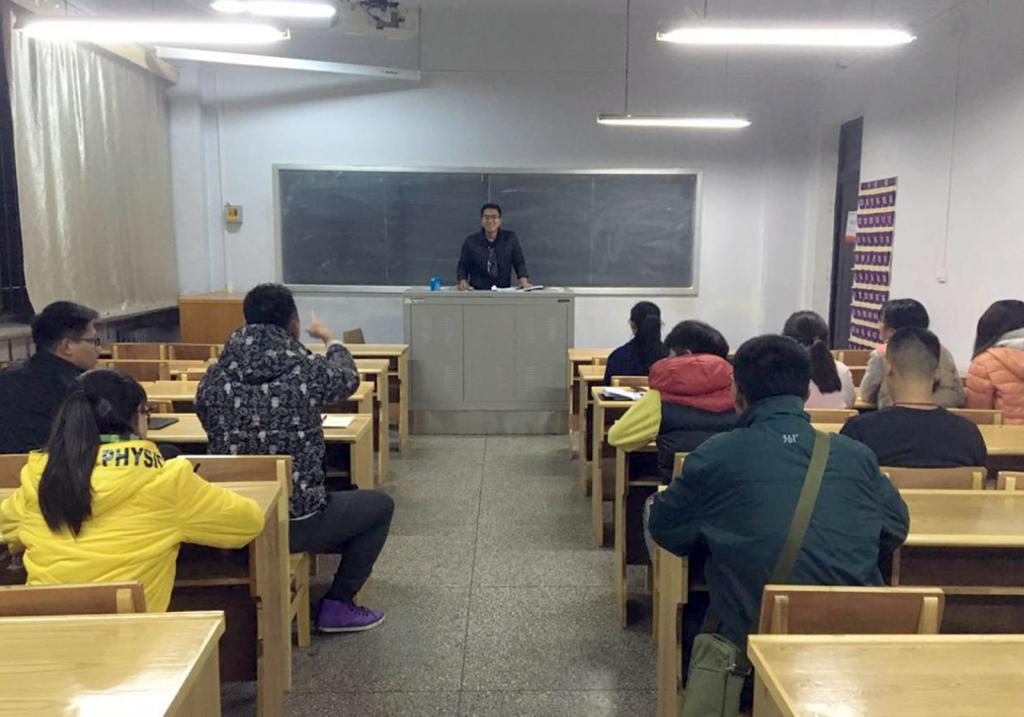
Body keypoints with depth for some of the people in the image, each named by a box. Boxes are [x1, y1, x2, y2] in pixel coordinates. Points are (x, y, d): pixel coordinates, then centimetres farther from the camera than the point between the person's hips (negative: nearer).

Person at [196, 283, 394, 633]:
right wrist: (330, 339, 27)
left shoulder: (215, 378, -5)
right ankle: (337, 605, 19)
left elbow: (216, 434, 11)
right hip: (295, 523, -5)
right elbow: (348, 379, 7)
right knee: (380, 505, 19)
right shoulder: (309, 371, -15)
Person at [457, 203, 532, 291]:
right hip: (477, 292, 0)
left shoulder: (511, 238, 8)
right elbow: (463, 266, 12)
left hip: (504, 291, 0)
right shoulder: (470, 241, 6)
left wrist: (524, 281, -9)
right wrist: (463, 282, -8)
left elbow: (519, 263, 9)